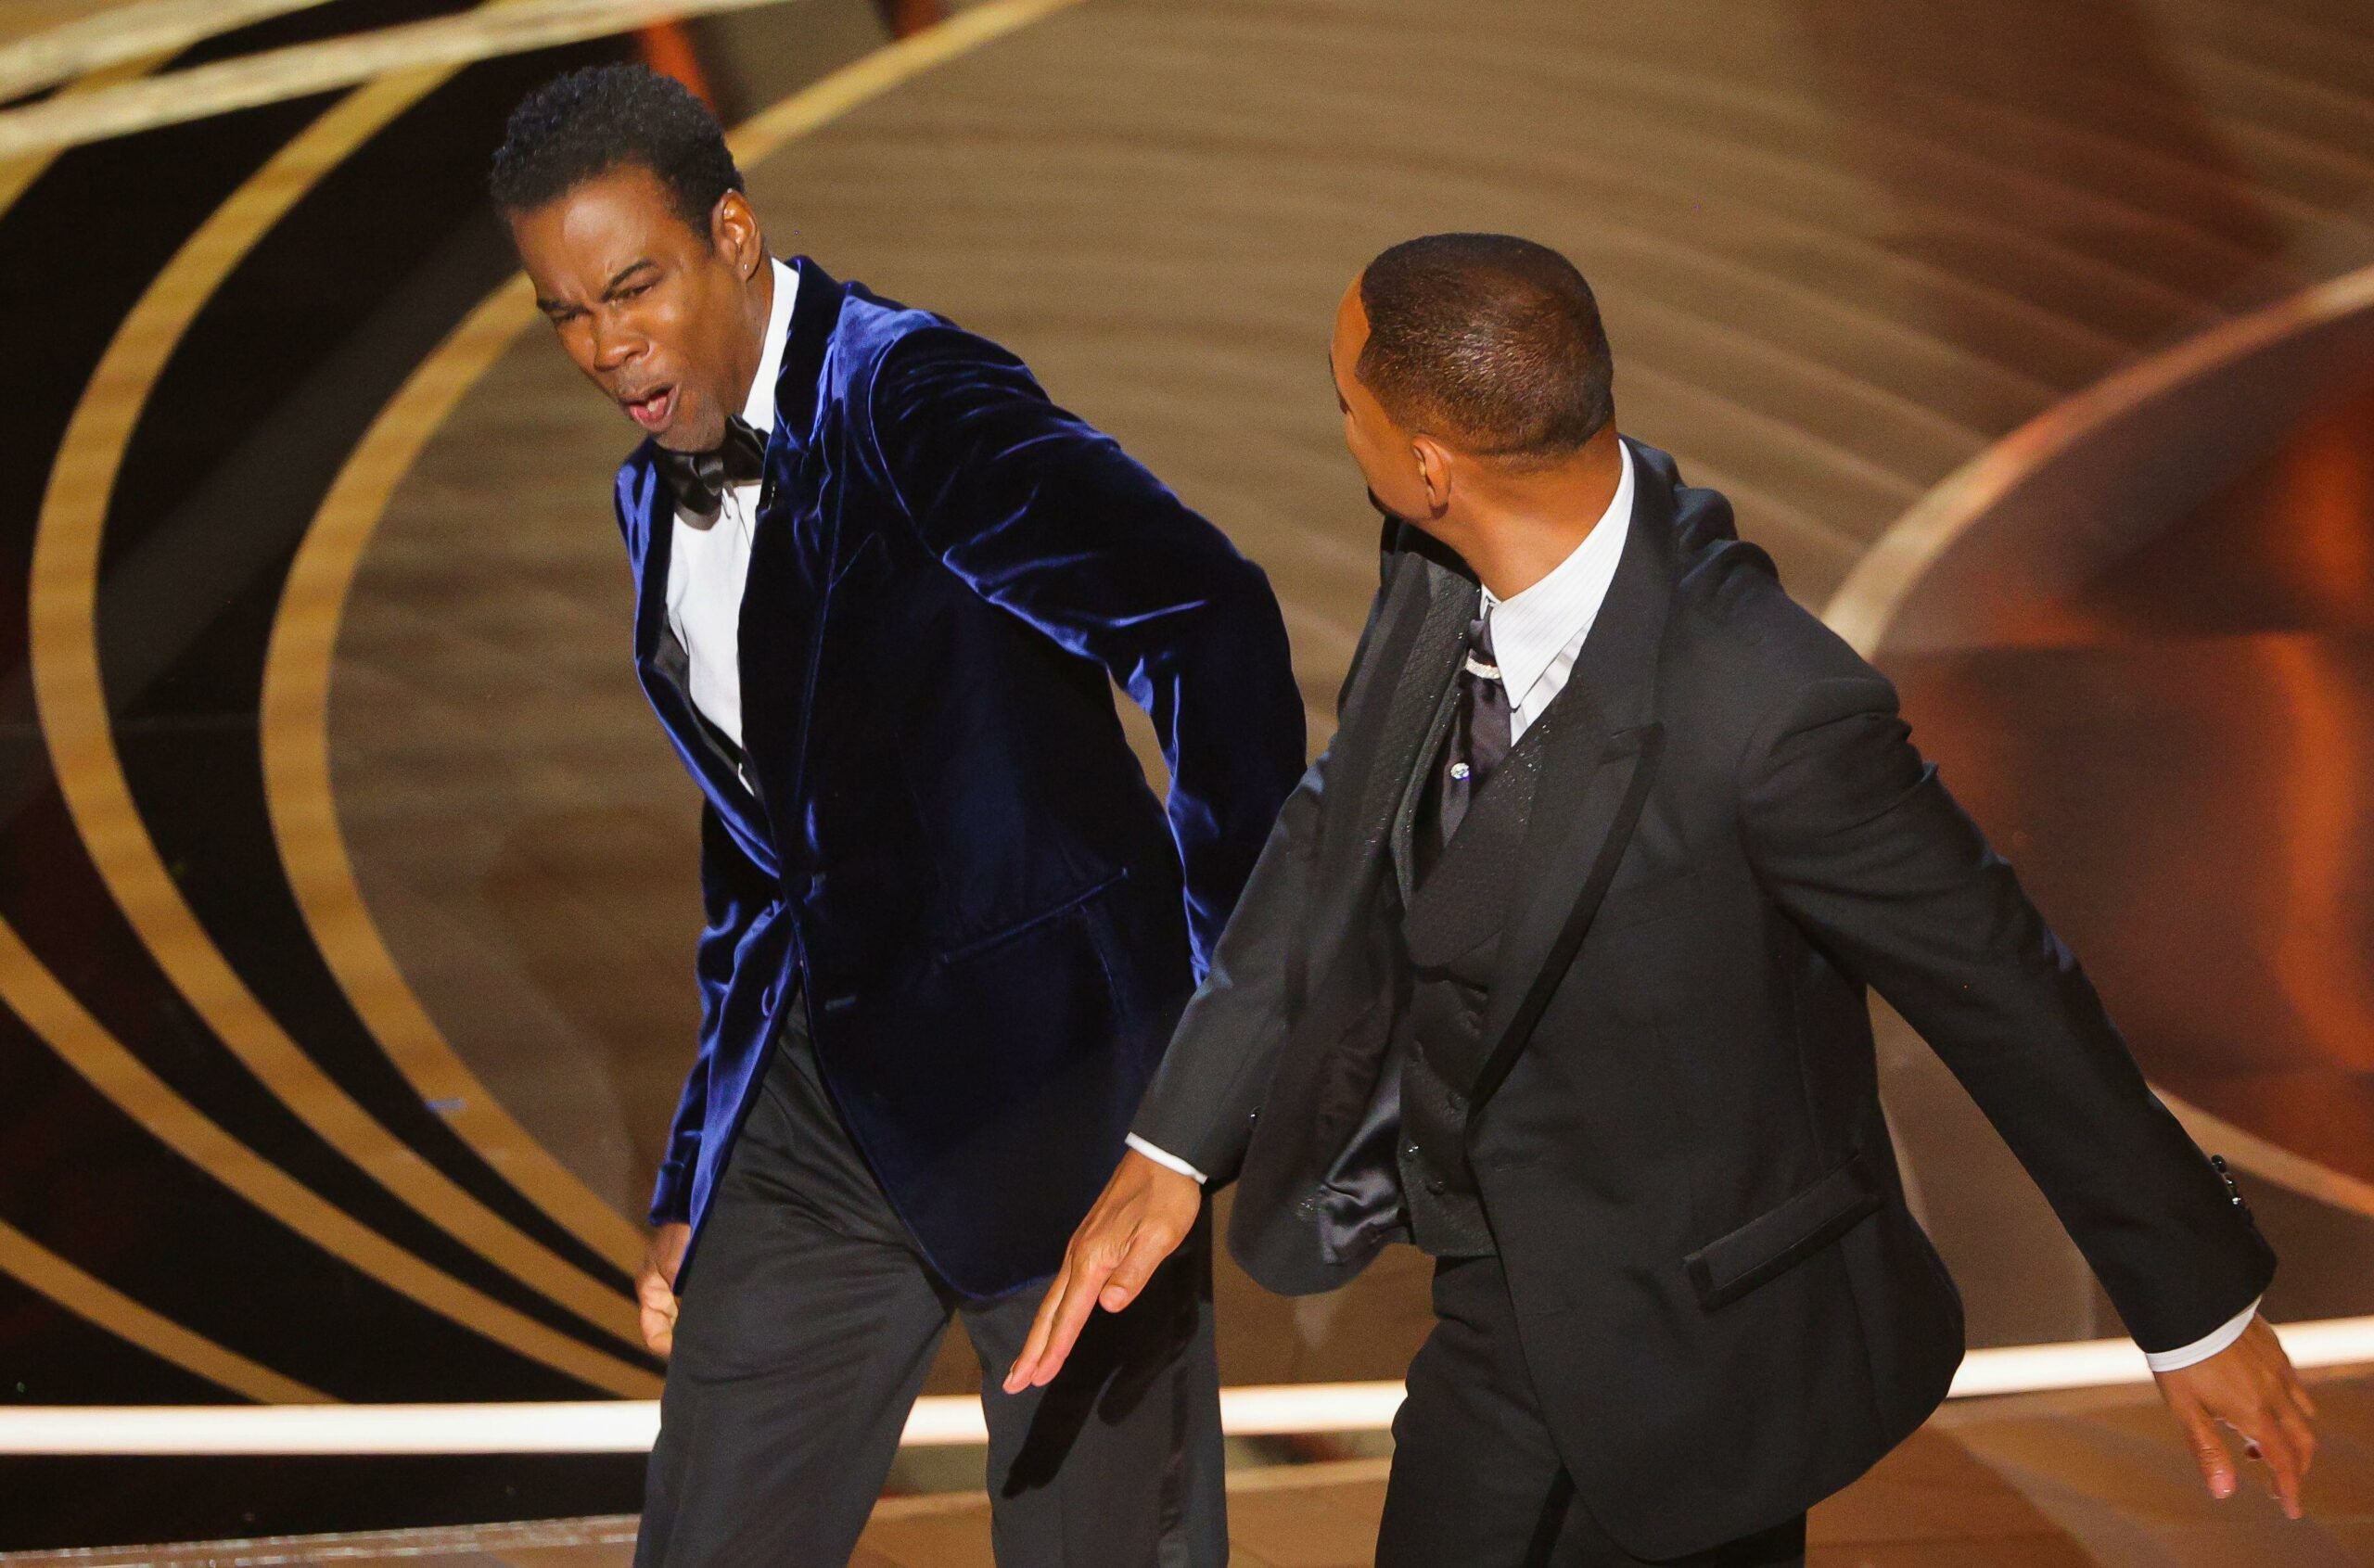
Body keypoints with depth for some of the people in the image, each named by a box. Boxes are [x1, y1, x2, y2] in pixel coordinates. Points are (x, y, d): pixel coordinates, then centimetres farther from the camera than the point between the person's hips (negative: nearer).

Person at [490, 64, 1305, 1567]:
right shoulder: (661, 498, 11)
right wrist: (695, 1181, 19)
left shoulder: (909, 398, -15)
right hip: (823, 1088, 7)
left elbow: (1211, 620, -26)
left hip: (1044, 1065, -7)